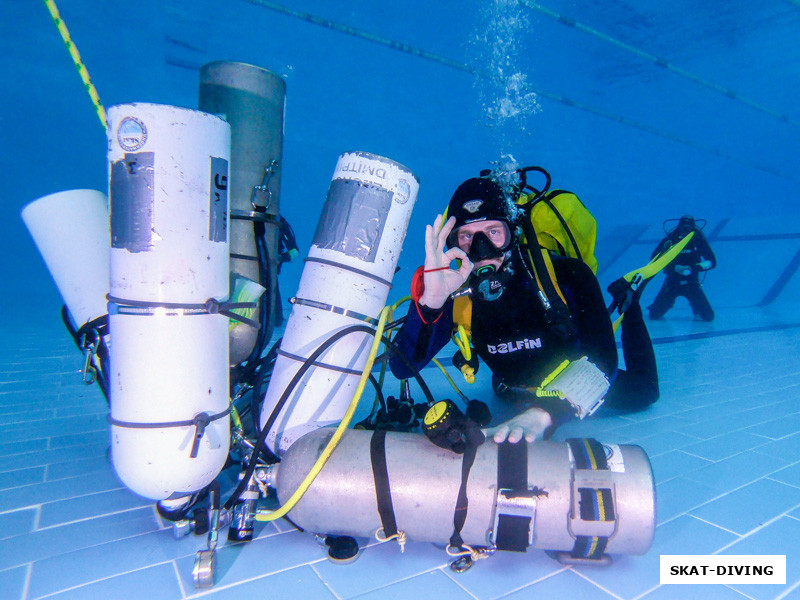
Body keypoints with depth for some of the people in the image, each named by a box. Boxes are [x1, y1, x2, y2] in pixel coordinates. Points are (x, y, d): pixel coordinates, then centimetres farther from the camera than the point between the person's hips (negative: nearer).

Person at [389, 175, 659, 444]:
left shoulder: (566, 276, -37)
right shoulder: (456, 292, -31)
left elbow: (602, 360, -45)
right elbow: (402, 367, -39)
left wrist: (542, 414, -62)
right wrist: (430, 300, -57)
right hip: (516, 391, 3)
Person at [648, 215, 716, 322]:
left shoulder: (698, 239, -10)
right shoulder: (670, 239, -12)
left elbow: (712, 262, -8)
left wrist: (693, 268, -24)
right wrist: (673, 267, -25)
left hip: (692, 284, 1)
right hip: (671, 283, -1)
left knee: (709, 316, -6)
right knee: (654, 316, -4)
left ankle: (696, 309, 29)